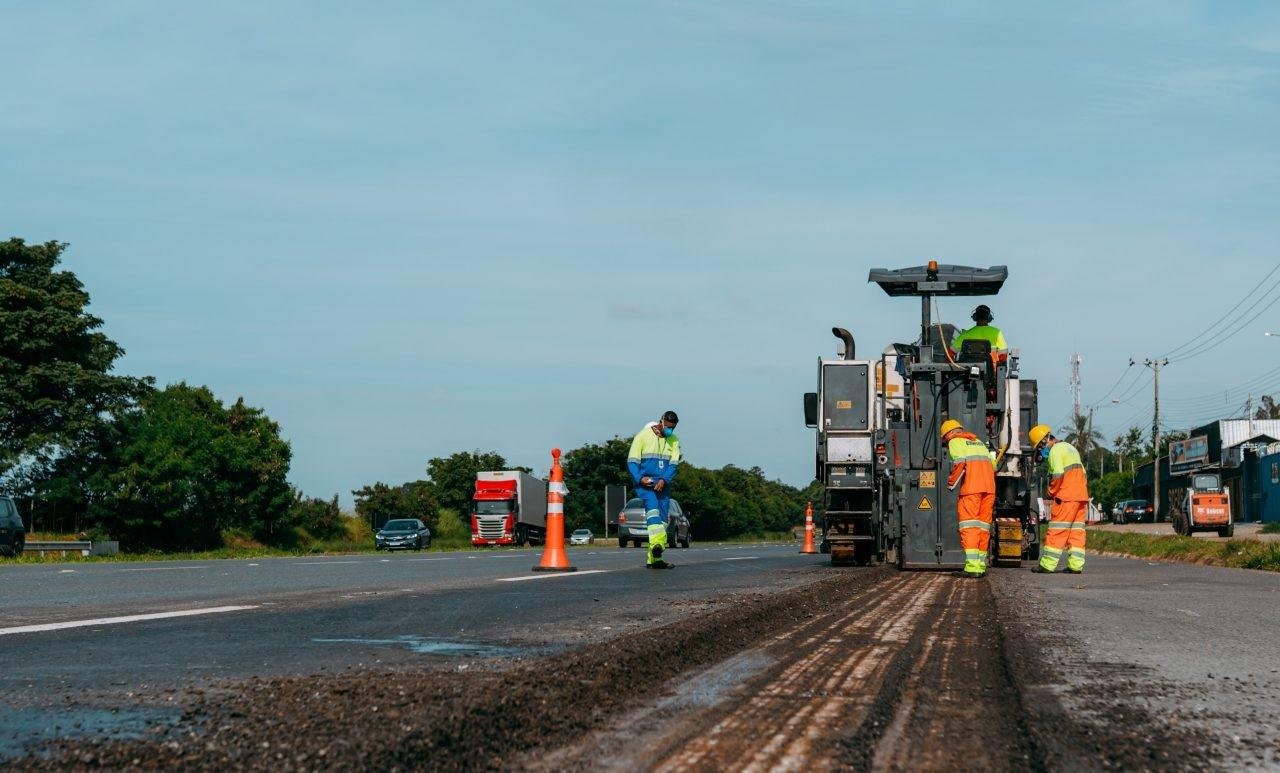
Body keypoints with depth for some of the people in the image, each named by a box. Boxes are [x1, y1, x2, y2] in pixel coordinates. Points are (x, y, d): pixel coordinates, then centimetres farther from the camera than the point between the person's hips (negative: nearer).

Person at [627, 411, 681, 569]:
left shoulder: (673, 440, 12)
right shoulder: (644, 435, -1)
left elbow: (674, 464, 4)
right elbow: (632, 461, -2)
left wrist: (664, 480, -14)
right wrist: (640, 478, -18)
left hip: (663, 485, 5)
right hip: (644, 484, -5)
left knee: (662, 520, 0)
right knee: (652, 506, -30)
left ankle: (654, 559, 2)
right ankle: (656, 544, -47)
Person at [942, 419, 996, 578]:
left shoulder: (955, 441, 8)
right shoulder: (978, 442, 28)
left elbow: (959, 463, -10)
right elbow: (993, 466, 22)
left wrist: (951, 483, 1)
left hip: (971, 487, -7)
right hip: (989, 487, 7)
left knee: (968, 526, -8)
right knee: (983, 526, 9)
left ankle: (972, 566, -17)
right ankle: (981, 566, 8)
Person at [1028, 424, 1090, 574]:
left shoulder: (1055, 451, -7)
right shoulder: (1070, 448, 22)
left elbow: (1058, 475, -17)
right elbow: (1082, 472, 22)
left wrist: (1051, 492, -4)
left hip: (1066, 496, -9)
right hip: (1082, 496, 9)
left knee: (1057, 530, -6)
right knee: (1077, 530, 6)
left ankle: (1047, 564, -5)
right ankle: (1076, 565, 3)